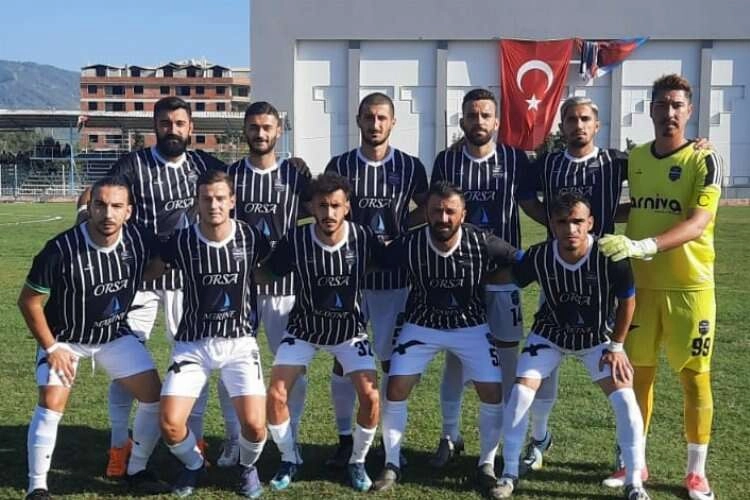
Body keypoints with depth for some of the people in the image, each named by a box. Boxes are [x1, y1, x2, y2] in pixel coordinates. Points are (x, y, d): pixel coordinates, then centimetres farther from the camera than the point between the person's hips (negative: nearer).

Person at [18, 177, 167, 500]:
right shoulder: (61, 249, -29)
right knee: (52, 403, -18)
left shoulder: (140, 240, -20)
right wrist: (51, 348, -15)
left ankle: (136, 469, 17)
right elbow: (28, 301, -16)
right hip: (64, 336, -3)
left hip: (115, 334, 4)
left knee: (153, 393, -3)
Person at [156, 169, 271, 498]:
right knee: (169, 424, -12)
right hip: (193, 343, 1)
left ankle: (248, 466, 21)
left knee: (254, 424, -15)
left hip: (239, 341, 0)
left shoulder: (251, 238, -8)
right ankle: (194, 464, 22)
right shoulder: (181, 241, -9)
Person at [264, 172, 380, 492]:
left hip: (349, 329, 0)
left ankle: (357, 462, 13)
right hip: (304, 326, 0)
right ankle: (289, 460, 16)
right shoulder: (295, 239, -22)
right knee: (276, 395, -11)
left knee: (371, 397, -14)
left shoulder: (363, 238, -20)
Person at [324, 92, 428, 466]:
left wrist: (395, 231, -1)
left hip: (393, 275, 0)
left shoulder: (410, 167, 1)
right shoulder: (339, 165, 1)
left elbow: (426, 209, 14)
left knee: (390, 358, 4)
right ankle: (345, 438, 16)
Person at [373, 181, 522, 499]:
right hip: (422, 325, 0)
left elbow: (520, 263, -8)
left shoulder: (483, 244, -23)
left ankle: (486, 466, 14)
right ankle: (391, 465, 12)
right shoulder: (409, 244, -23)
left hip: (471, 326, 0)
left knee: (494, 393, -8)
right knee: (395, 389, -7)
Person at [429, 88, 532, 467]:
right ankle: (450, 437, 23)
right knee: (454, 356, 9)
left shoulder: (515, 159, -2)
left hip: (503, 273, -1)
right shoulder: (446, 160, 0)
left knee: (508, 357, 5)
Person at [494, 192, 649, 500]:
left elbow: (627, 300, -12)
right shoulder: (538, 257, -27)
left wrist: (616, 347, -9)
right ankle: (509, 473, 6)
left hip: (598, 336, -1)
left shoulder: (610, 257, -30)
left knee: (625, 398, -14)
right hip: (550, 333, 1)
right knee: (520, 392, -12)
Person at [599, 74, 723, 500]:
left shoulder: (704, 161, -10)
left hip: (690, 286, -3)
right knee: (639, 372, 9)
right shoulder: (633, 158, 4)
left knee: (695, 377, 4)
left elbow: (697, 223, -22)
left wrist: (643, 246, -35)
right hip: (640, 284, 3)